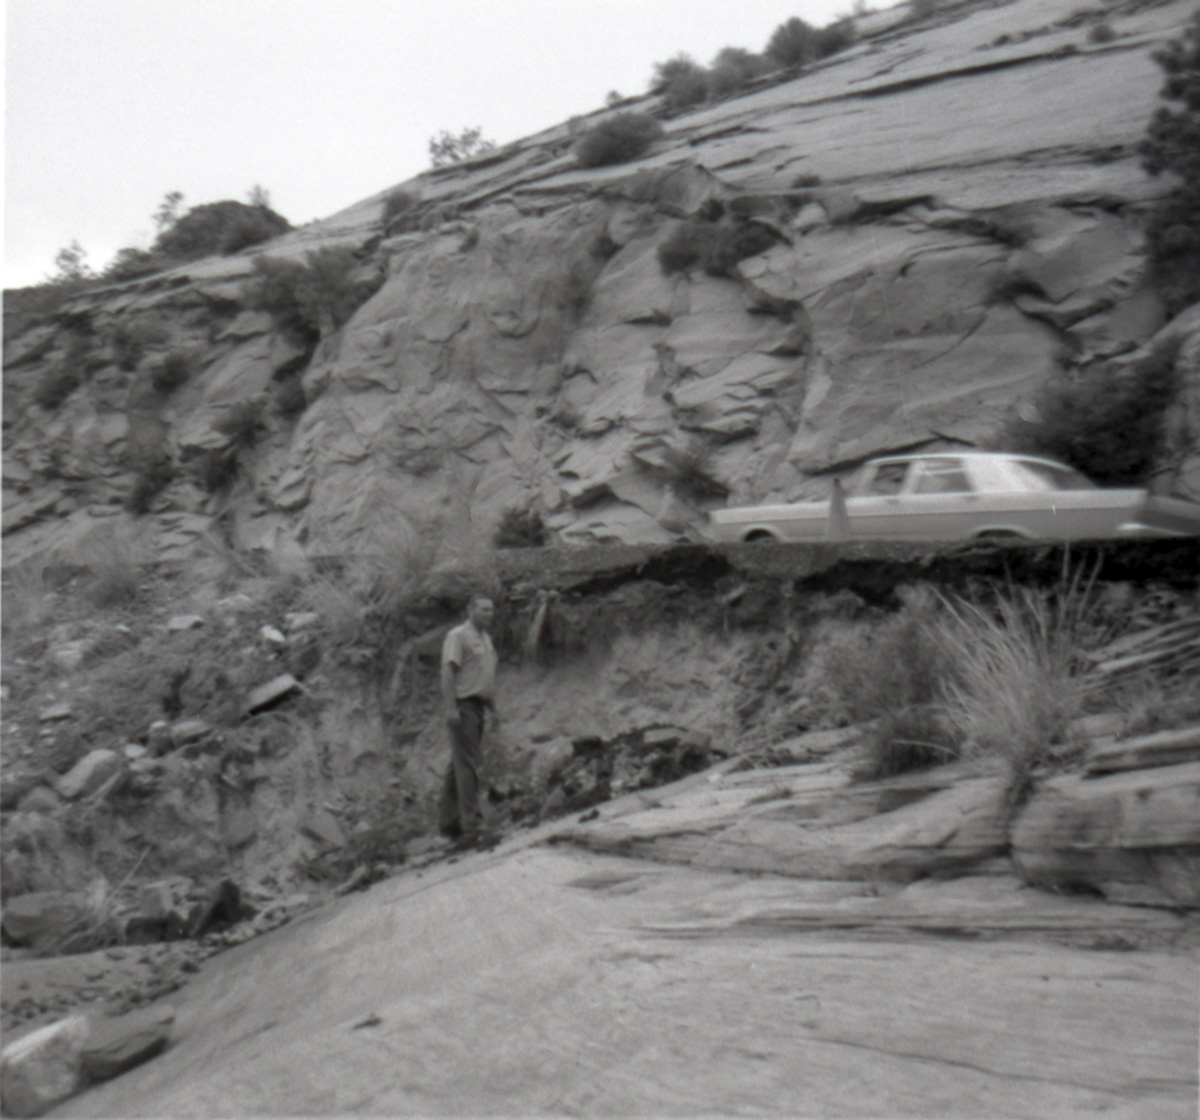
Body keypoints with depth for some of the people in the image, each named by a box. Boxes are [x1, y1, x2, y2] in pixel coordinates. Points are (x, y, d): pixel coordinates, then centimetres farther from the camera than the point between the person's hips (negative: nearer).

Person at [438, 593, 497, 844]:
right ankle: (471, 825, -10)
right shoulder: (458, 635, -6)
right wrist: (450, 708, -22)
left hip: (478, 706, 9)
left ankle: (448, 822, 19)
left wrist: (494, 707, 18)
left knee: (459, 765, 12)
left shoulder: (486, 639, 21)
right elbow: (448, 671, -14)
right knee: (467, 765, -10)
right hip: (463, 704, -8)